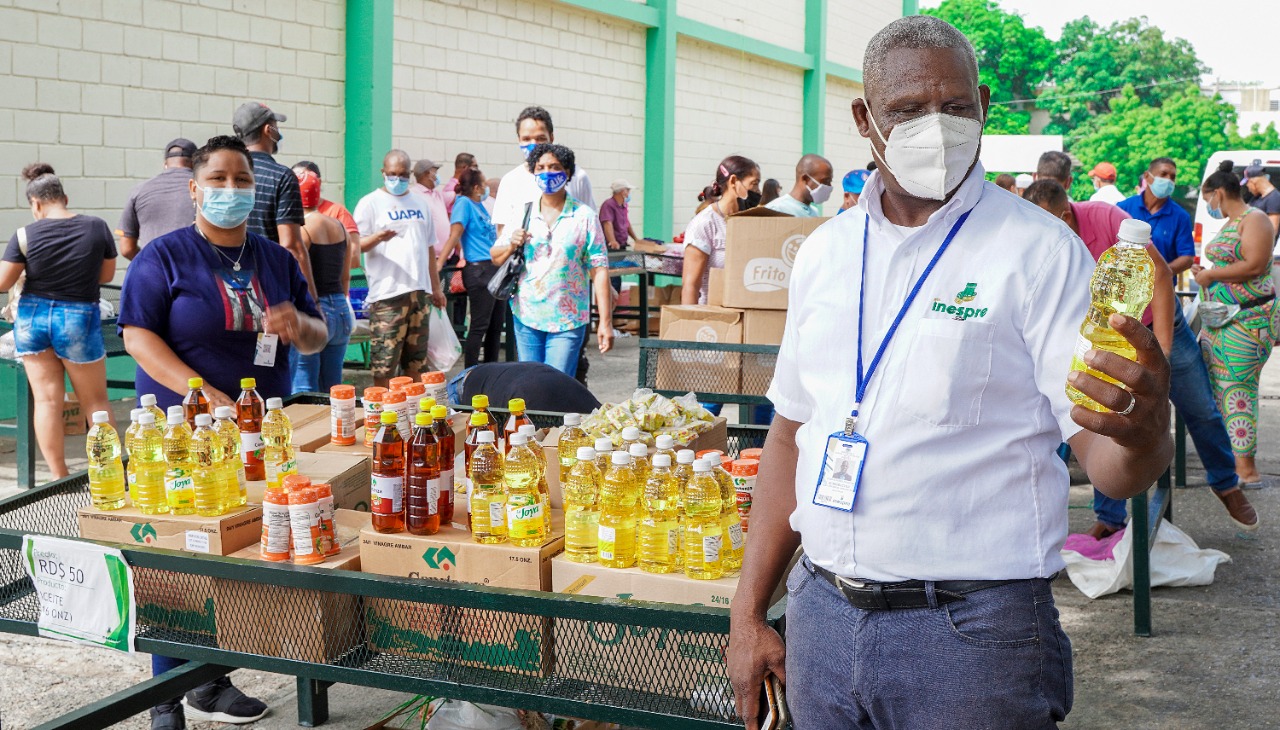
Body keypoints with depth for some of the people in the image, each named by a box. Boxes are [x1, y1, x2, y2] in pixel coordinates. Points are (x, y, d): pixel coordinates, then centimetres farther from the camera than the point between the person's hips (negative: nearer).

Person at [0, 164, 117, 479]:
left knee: (47, 400, 6)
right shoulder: (97, 227, -5)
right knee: (95, 400, 12)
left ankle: (59, 477, 8)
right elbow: (107, 274, 6)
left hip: (32, 317, 0)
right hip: (78, 319, 0)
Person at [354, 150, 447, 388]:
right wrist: (377, 237, -28)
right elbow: (356, 246, -7)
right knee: (384, 363, -8)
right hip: (388, 294, -6)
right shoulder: (370, 203, 0)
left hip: (419, 291, 6)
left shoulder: (420, 203, 19)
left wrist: (436, 287, 20)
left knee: (416, 361, 10)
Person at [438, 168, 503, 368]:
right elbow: (454, 236, -15)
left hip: (494, 268, 9)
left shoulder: (480, 205, 16)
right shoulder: (464, 203, -9)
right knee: (479, 326, -7)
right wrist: (439, 264, -23)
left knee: (496, 324, 13)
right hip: (479, 270, -9)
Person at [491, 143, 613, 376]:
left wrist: (605, 322, -12)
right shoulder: (523, 214, 8)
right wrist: (512, 245, -9)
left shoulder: (584, 217, -1)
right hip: (527, 319, 3)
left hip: (568, 322, -3)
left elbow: (599, 270, -6)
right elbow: (496, 258, 14)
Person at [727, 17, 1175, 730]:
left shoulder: (1040, 251, -9)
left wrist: (1144, 435, -37)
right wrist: (748, 615, 9)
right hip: (822, 613, 5)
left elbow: (1107, 461, -14)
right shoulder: (825, 252, 6)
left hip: (972, 634, -4)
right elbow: (791, 435, 11)